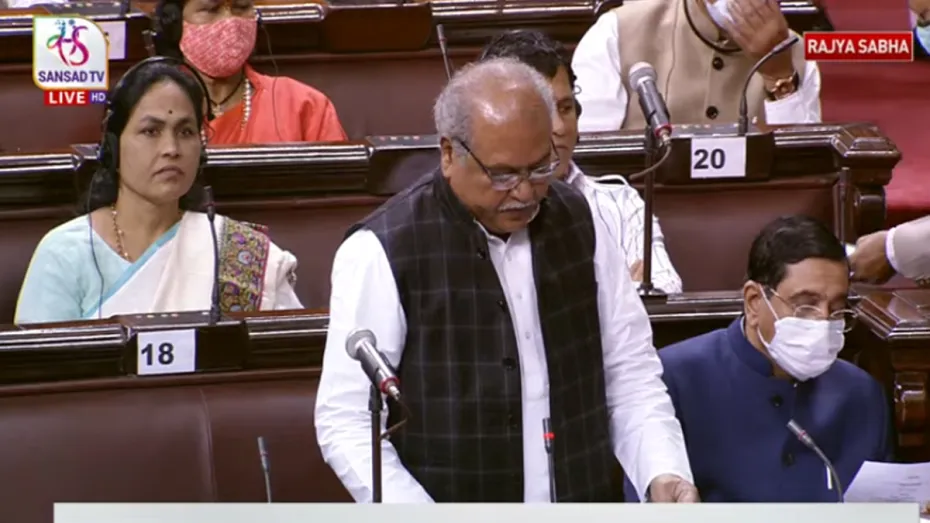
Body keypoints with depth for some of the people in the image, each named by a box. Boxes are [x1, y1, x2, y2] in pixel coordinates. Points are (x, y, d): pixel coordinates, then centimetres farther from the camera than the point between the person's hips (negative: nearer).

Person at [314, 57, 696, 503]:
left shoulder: (578, 224, 8)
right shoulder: (382, 252, -8)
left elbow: (630, 375, 13)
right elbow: (345, 424, -8)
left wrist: (664, 472, -4)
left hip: (586, 508, 1)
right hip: (448, 505, -1)